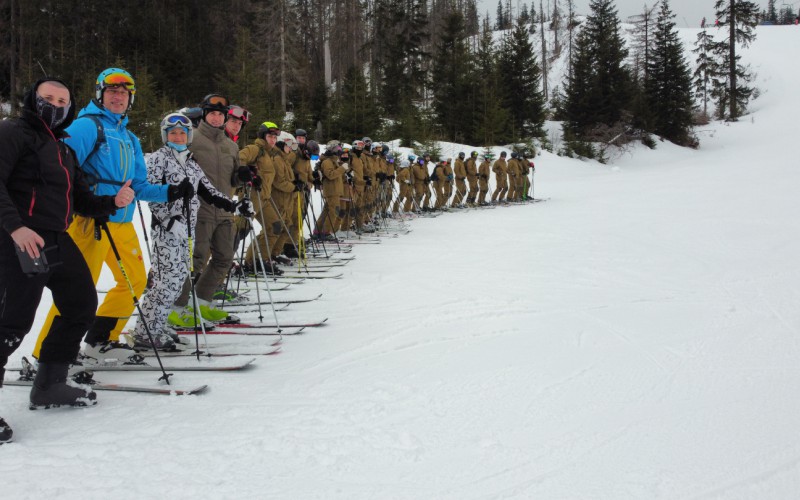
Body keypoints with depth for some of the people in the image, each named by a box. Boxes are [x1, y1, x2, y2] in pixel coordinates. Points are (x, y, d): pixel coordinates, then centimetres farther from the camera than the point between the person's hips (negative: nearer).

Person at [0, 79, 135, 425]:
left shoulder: (64, 151, 22)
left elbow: (82, 202, 21)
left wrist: (113, 202, 2)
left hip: (58, 241, 9)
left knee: (82, 306, 15)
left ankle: (49, 385, 28)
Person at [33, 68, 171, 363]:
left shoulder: (129, 138, 20)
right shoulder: (87, 126, -4)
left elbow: (138, 187, 20)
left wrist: (170, 192, 8)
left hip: (122, 222, 9)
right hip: (91, 220, -9)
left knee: (135, 280, 12)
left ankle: (100, 341, 24)